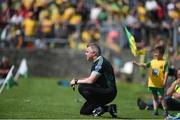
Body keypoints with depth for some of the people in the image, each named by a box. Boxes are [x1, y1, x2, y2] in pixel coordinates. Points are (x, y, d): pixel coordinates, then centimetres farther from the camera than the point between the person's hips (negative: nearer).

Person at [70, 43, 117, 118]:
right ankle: (108, 108, 9)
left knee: (82, 87, -25)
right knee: (84, 111, 9)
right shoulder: (97, 62, 14)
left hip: (108, 92, -10)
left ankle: (98, 108, -15)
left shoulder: (100, 62, -18)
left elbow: (91, 80, -24)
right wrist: (77, 80, 9)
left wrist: (76, 81, -12)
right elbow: (91, 79, 22)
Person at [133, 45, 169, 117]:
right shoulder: (152, 62, 9)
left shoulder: (164, 63, -6)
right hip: (152, 83, 6)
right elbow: (145, 65, 2)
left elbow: (166, 73, -8)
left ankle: (165, 110, 7)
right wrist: (137, 63, -14)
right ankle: (155, 110, 16)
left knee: (161, 97, -4)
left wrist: (164, 82, -14)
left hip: (160, 84, -6)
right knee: (154, 97, 10)